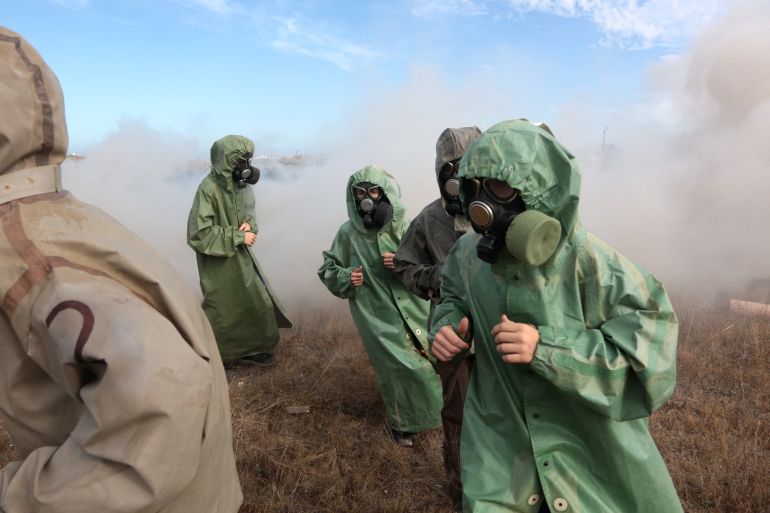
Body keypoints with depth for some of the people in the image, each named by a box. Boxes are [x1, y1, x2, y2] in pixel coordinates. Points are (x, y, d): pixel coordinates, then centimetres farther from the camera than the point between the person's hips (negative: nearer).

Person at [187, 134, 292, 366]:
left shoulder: (240, 183, -2)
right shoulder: (209, 188, -24)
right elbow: (199, 233, -25)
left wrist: (249, 223, -7)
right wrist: (238, 236, -21)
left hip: (240, 255, 8)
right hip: (218, 260, -7)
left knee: (256, 302, 14)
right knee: (224, 309, 7)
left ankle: (250, 350, 31)